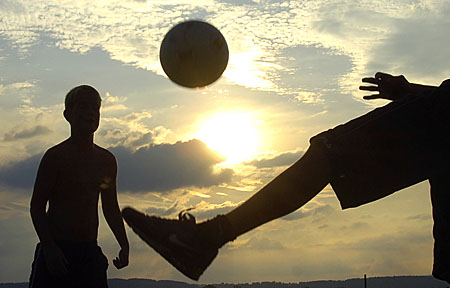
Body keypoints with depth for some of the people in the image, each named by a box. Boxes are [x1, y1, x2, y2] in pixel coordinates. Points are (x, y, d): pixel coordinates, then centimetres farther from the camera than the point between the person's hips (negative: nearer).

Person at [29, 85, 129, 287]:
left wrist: (124, 245, 10)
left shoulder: (107, 160, 11)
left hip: (90, 251, 5)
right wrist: (49, 247, -18)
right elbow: (37, 206, -7)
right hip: (56, 251, -5)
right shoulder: (55, 156, -6)